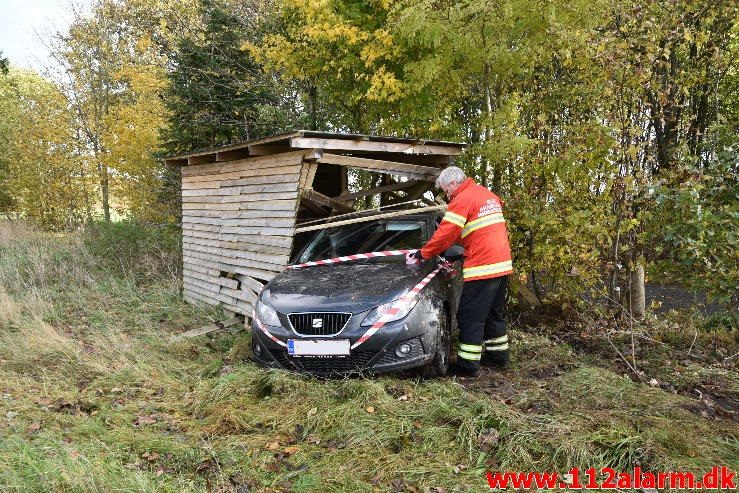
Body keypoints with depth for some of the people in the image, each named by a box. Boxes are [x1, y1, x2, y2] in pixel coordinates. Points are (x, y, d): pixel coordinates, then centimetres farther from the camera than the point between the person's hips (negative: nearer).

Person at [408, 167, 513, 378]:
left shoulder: (462, 200, -10)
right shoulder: (487, 194, 18)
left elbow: (446, 233, -14)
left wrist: (423, 253, -5)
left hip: (482, 267, -9)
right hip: (503, 264, 9)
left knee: (471, 316, -3)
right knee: (494, 313, 20)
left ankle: (469, 364, 1)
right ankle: (498, 354, 29)